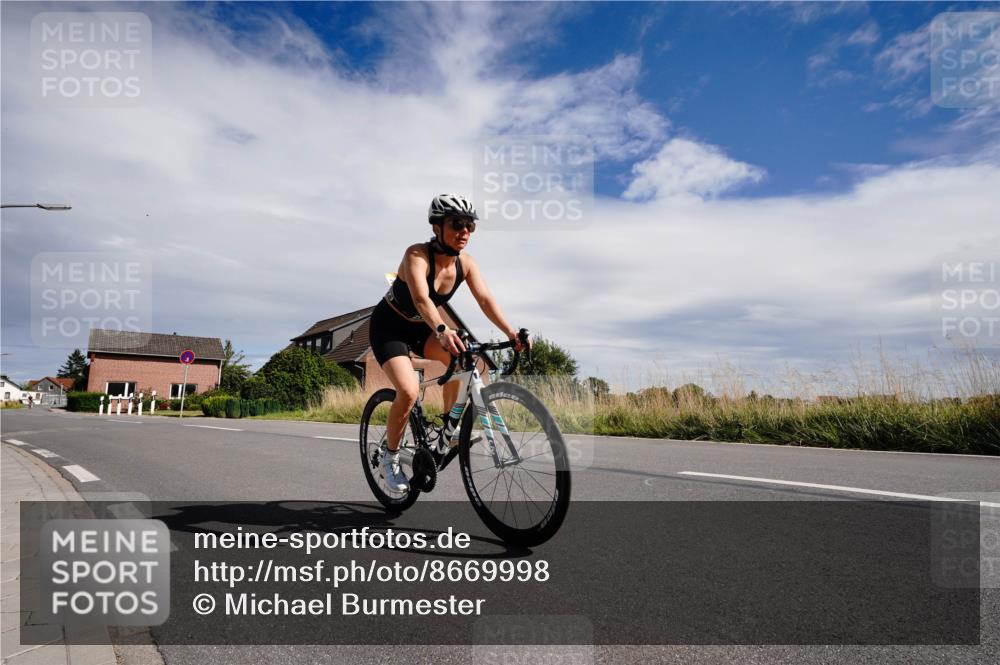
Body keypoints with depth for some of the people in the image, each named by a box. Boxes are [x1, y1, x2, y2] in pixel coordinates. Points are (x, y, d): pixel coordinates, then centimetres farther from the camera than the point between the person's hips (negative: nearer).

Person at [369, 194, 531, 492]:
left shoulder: (465, 263, -11)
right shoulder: (417, 255, -28)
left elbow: (486, 300, -21)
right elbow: (421, 298, -44)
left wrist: (511, 331, -37)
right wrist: (442, 330, -62)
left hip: (420, 327, 5)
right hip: (389, 326, -5)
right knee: (409, 391, -24)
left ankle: (449, 426, -2)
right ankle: (389, 457, 0)